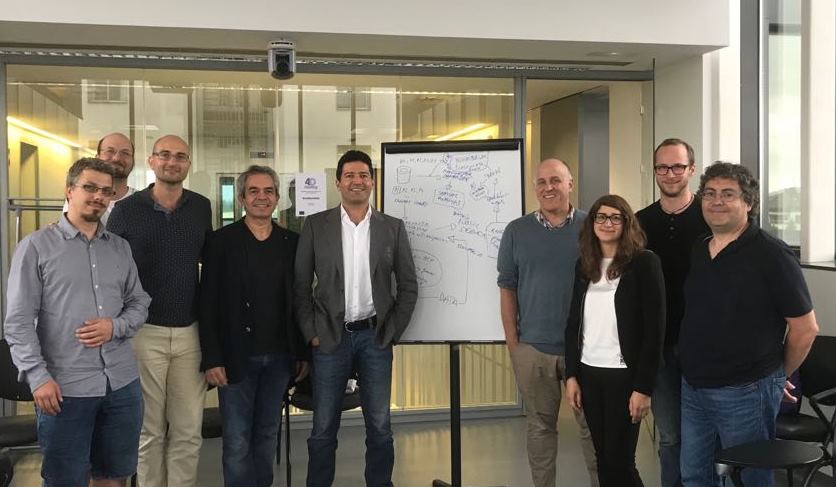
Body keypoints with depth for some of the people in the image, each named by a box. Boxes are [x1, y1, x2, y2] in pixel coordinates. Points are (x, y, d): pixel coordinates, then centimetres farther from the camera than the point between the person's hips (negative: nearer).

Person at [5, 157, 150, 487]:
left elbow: (139, 302, 14)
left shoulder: (120, 248, 11)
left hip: (122, 383, 4)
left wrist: (115, 327, -8)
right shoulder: (36, 246, -3)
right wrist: (38, 378, -14)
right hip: (65, 387, -4)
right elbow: (18, 321, -6)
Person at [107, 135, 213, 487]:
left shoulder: (201, 208, 6)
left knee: (188, 430, 5)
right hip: (144, 331, -2)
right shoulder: (126, 210, -1)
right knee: (148, 429, 7)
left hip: (189, 332, 2)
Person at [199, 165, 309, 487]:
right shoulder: (222, 241, -4)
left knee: (268, 433, 13)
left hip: (279, 357, 3)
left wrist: (303, 352, 8)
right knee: (237, 440, 3)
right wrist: (211, 359, -11)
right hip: (236, 357, -3)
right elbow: (208, 304, -6)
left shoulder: (291, 243, 6)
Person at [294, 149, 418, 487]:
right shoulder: (315, 225, 1)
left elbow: (408, 286, 6)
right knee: (323, 429, 7)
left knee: (379, 427, 8)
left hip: (375, 337, 1)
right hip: (330, 338, -1)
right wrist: (311, 333, -3)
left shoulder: (393, 228, 4)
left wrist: (392, 333, 0)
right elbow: (301, 285, 2)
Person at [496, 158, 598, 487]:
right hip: (533, 347, 1)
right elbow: (507, 288, 4)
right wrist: (512, 343, 0)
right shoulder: (516, 231, 2)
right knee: (540, 426, 11)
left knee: (592, 425, 8)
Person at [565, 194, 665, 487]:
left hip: (624, 375, -5)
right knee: (602, 458, 11)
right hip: (588, 373, 5)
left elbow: (655, 329, -10)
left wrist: (643, 387, -14)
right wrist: (571, 375, 5)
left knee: (619, 460, 0)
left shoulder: (644, 263, -7)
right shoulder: (584, 265, 9)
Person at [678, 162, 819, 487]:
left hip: (745, 394, -6)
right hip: (693, 389, 6)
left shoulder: (771, 254, -12)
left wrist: (778, 376, 1)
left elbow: (805, 327, -10)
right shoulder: (697, 252, 7)